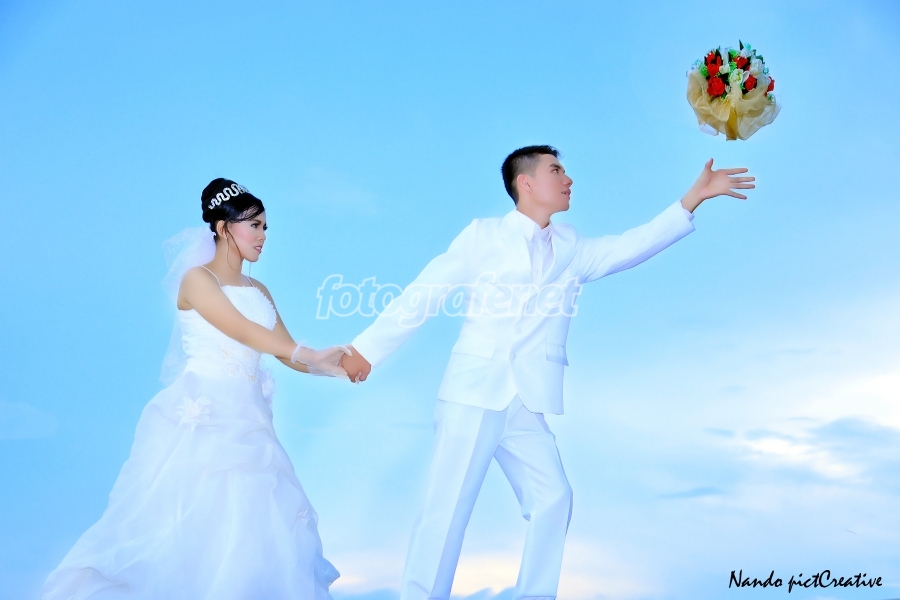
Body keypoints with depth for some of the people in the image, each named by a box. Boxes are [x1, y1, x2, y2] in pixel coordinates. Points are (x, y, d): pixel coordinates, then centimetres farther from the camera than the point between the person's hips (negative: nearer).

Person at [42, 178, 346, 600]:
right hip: (199, 419, -6)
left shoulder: (259, 291, 13)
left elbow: (287, 354, 10)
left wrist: (330, 368, -6)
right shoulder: (197, 279, -5)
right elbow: (243, 332, -17)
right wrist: (310, 354, -20)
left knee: (250, 525, 6)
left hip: (246, 421, 6)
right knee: (191, 523, 0)